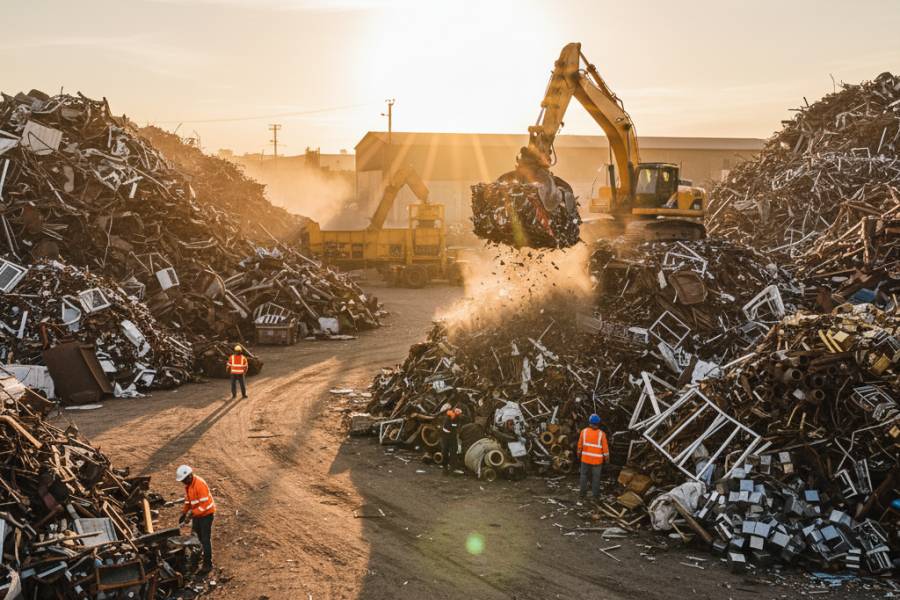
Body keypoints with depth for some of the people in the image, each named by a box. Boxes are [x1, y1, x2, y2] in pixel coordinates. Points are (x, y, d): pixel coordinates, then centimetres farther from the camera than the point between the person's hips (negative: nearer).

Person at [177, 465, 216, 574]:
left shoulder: (200, 485, -29)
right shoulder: (188, 484, -1)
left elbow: (205, 505, -29)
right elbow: (188, 499, 13)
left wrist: (192, 513, -29)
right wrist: (184, 513, 7)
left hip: (206, 514, -9)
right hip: (196, 514, 9)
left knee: (205, 540, -3)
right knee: (195, 537, 21)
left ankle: (208, 564, 5)